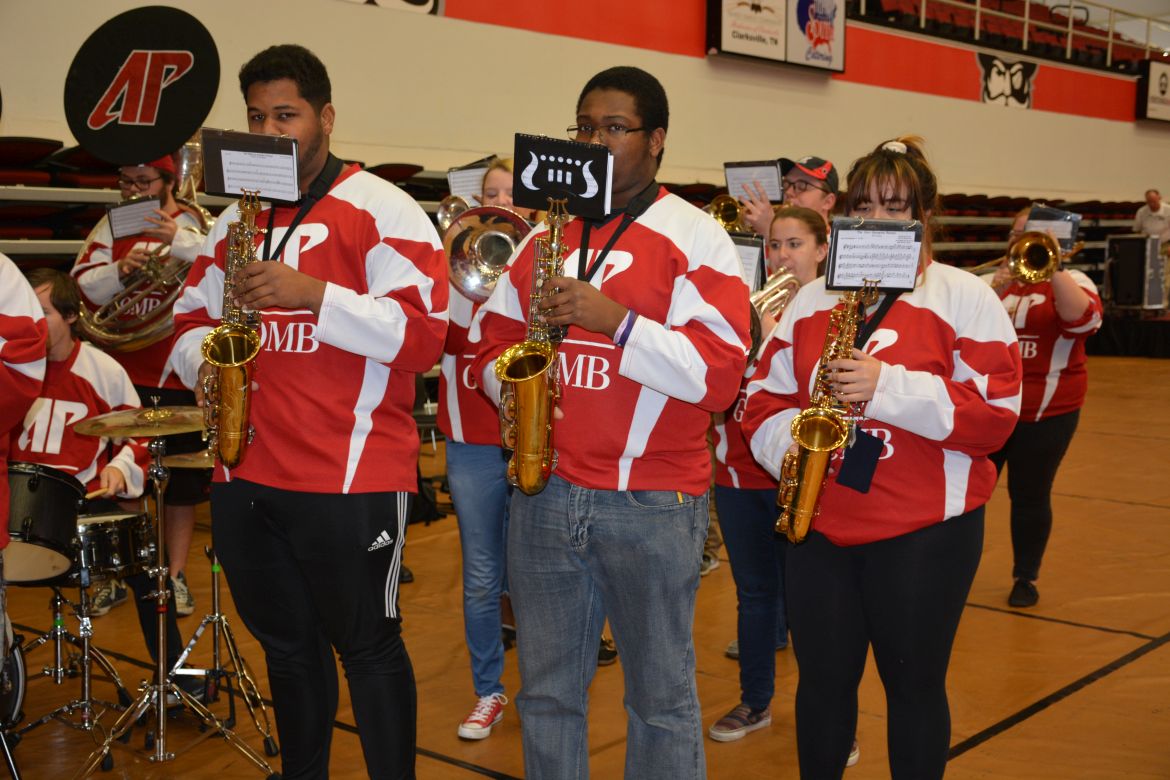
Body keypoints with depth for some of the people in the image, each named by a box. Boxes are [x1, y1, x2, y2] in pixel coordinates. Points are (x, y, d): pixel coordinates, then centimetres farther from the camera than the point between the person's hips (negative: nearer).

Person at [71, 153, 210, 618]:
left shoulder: (194, 223, 1)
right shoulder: (111, 227, 7)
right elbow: (82, 286, 0)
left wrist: (177, 239, -28)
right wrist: (120, 270, -19)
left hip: (181, 376, -2)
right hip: (122, 375, 2)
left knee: (182, 482, 7)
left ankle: (176, 575, 20)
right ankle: (115, 575, 22)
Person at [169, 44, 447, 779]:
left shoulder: (382, 210, -6)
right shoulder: (235, 220, 14)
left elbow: (424, 333, -15)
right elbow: (191, 319, 20)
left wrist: (313, 293, -24)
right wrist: (202, 361, -3)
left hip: (353, 477, -6)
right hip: (246, 475, 6)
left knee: (368, 646, 5)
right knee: (288, 644, 19)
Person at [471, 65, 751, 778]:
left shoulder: (695, 237, -3)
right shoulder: (544, 232, 13)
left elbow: (721, 373, -13)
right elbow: (494, 337, 18)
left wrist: (614, 319, -21)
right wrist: (508, 386, -4)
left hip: (654, 503, -4)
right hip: (543, 494, 5)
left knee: (661, 697, 8)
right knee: (546, 692, 14)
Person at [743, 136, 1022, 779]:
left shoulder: (965, 298, -2)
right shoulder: (810, 300, 11)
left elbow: (995, 412, -11)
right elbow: (766, 397, 11)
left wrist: (889, 388, -21)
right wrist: (786, 446, -10)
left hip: (926, 531, -3)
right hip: (818, 528, 4)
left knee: (914, 684, 8)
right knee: (823, 680, 12)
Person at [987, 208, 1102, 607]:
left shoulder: (1072, 281, -1)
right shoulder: (991, 281, 7)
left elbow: (1083, 319, -23)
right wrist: (996, 290, -21)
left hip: (1045, 413, -2)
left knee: (1030, 496, 5)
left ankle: (1026, 578, 21)